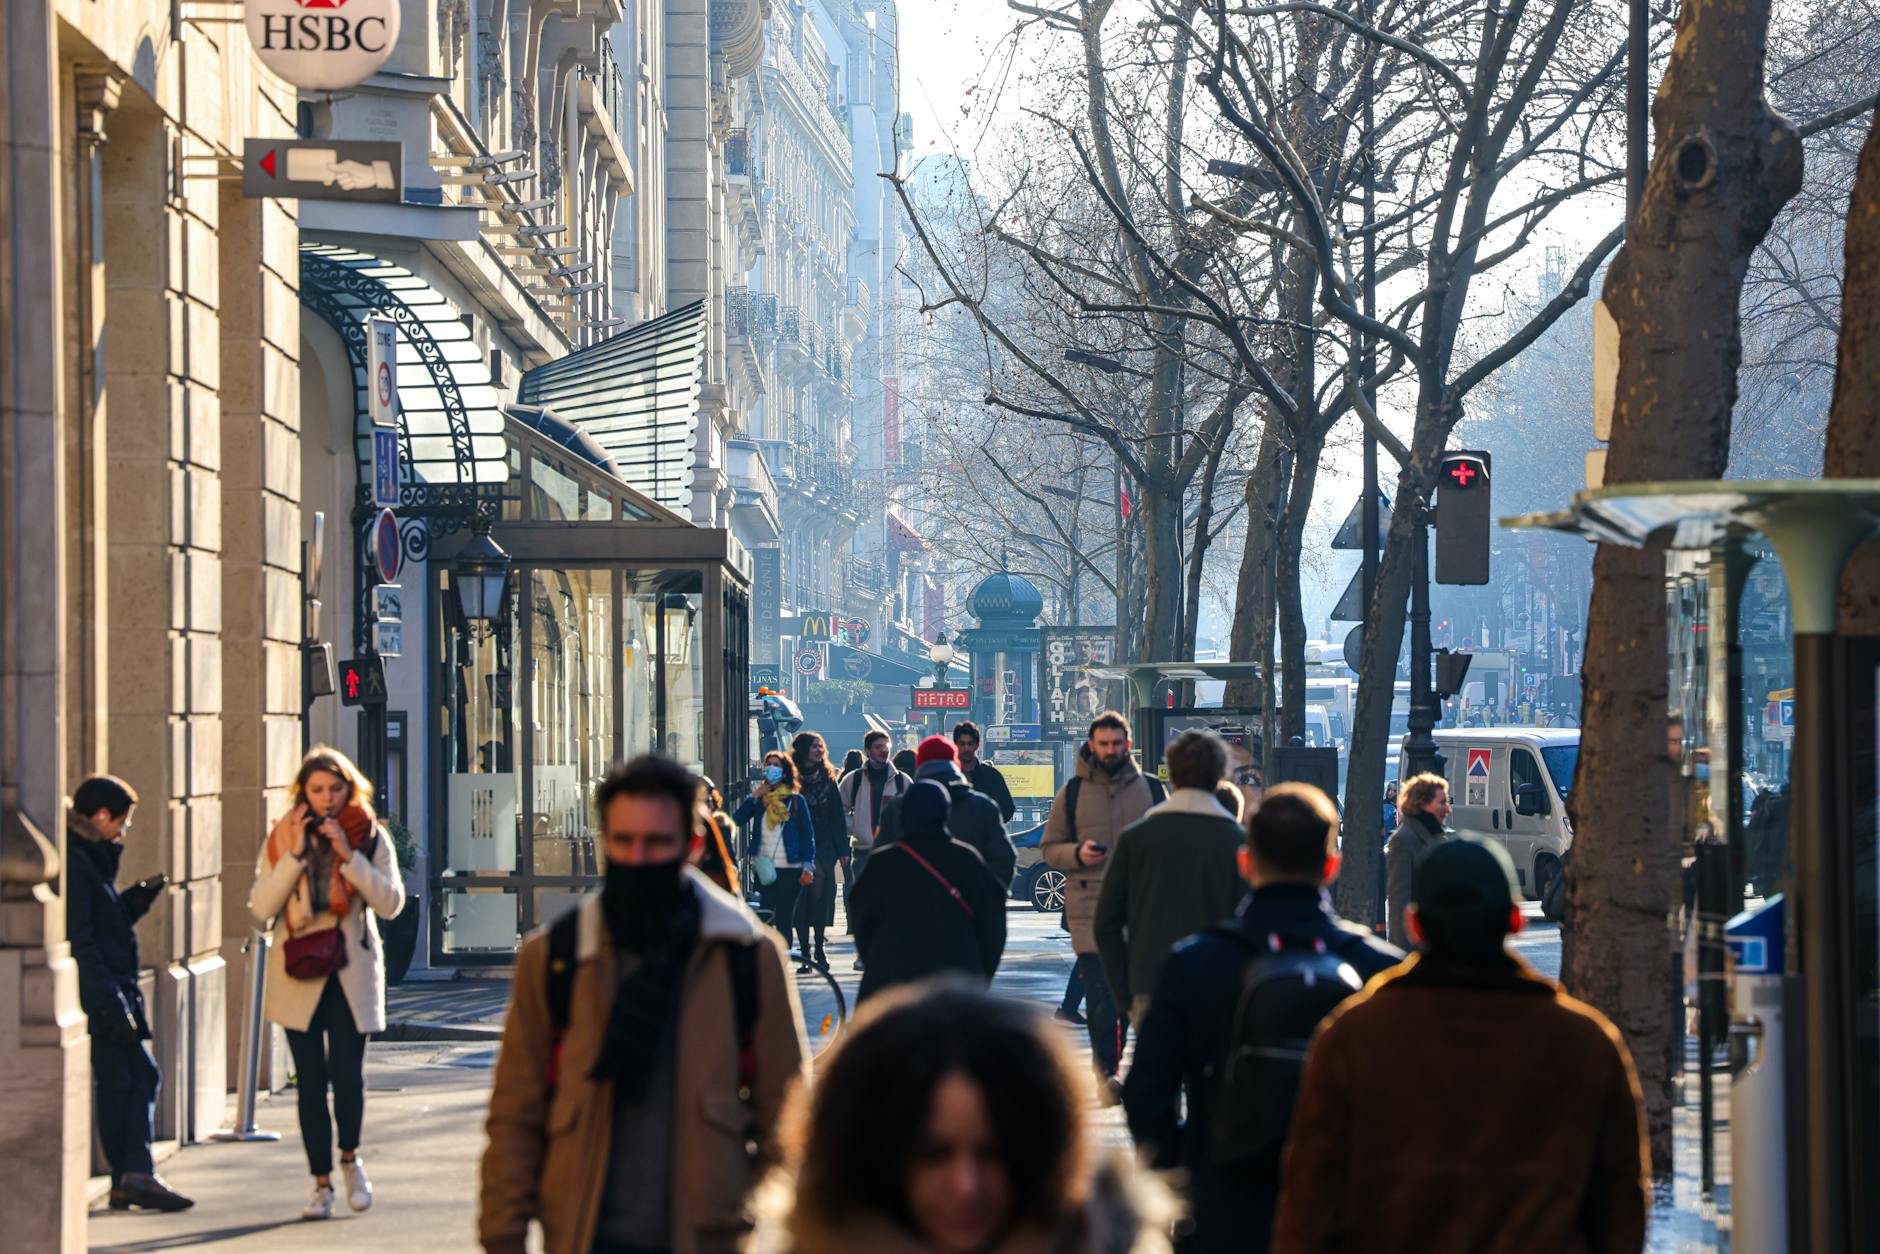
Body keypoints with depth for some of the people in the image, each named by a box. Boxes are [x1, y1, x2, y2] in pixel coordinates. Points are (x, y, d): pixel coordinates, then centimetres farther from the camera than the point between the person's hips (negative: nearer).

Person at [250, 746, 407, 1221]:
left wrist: (348, 855, -14)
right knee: (310, 1082, 0)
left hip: (352, 972, -1)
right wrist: (295, 855, -12)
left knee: (348, 1074, -9)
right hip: (299, 974, 1)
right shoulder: (281, 838, 5)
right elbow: (260, 909, -4)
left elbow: (391, 903, -7)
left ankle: (349, 1156, 18)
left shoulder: (371, 836, 3)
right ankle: (321, 1182, 11)